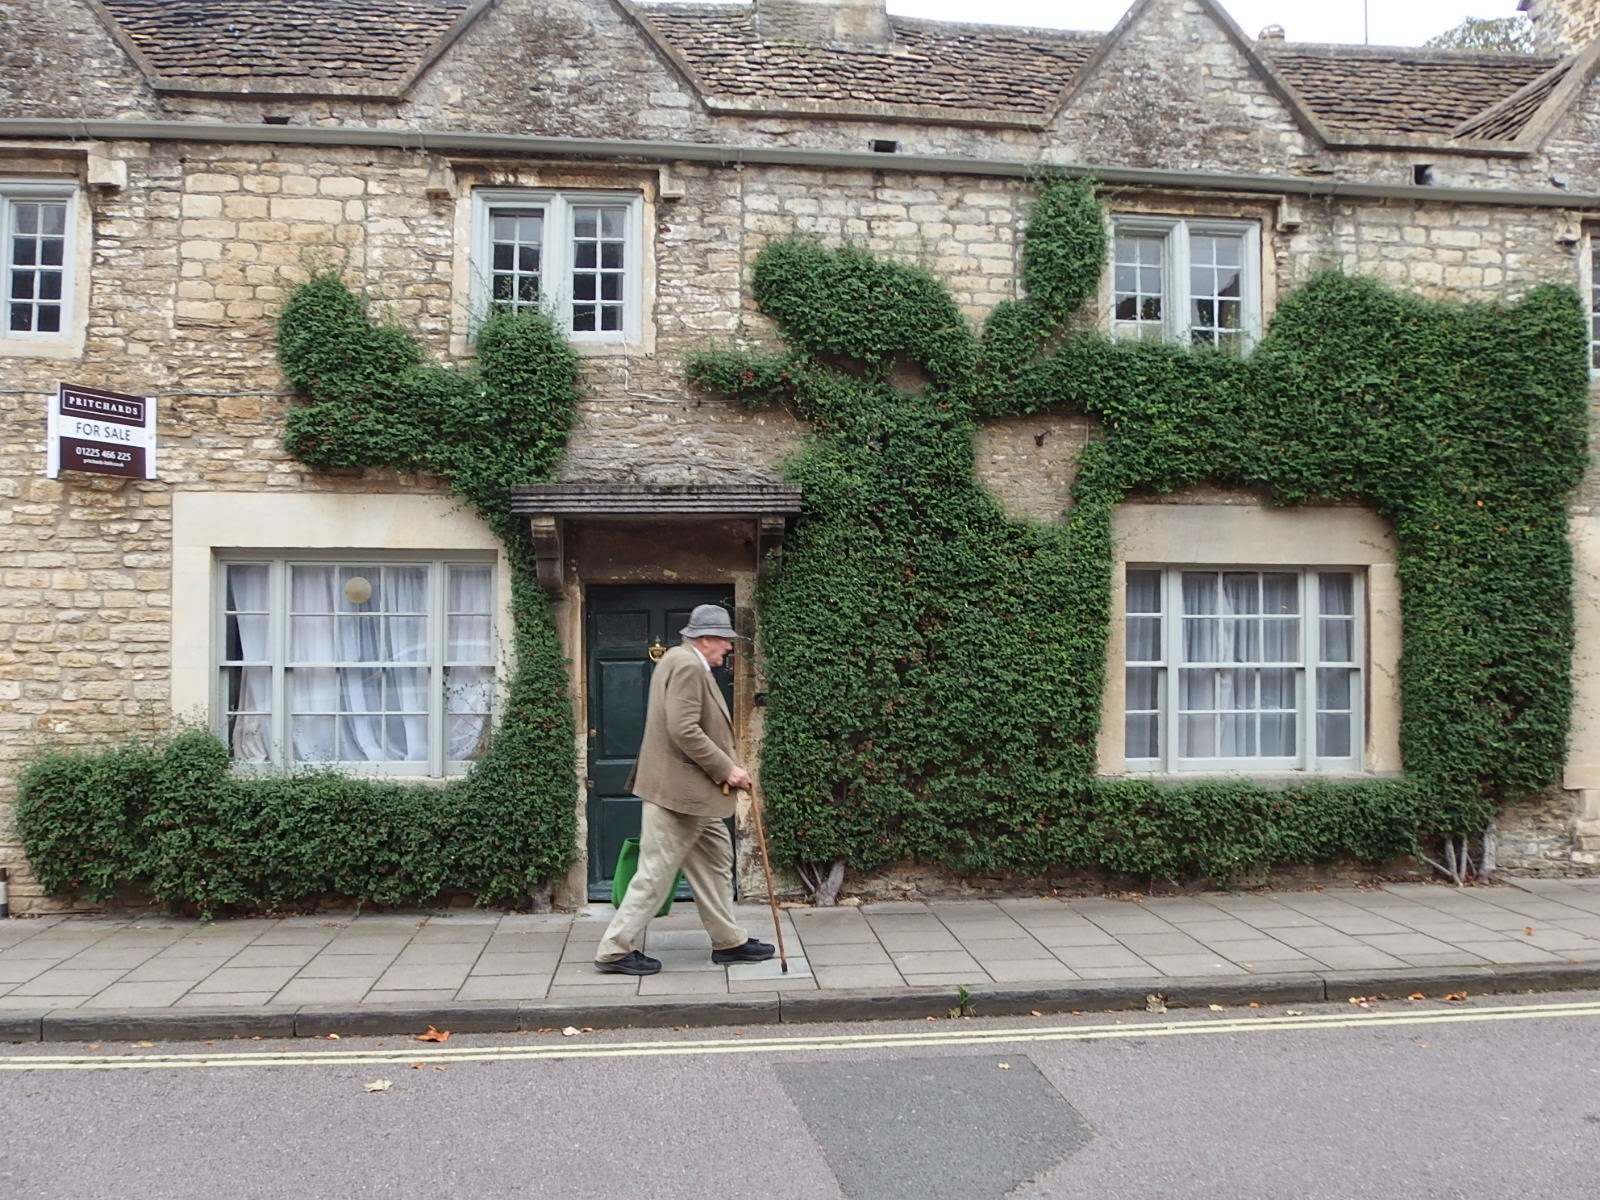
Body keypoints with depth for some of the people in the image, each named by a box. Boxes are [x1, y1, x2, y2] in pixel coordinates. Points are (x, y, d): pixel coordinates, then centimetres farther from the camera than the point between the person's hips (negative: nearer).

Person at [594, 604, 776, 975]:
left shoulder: (683, 661, 15)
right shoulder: (686, 665, -18)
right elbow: (684, 731, -26)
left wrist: (725, 768, 14)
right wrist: (727, 769, -19)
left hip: (692, 790, 11)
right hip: (677, 789, -11)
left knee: (715, 861, 15)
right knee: (656, 873, -2)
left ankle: (728, 941, 24)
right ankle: (615, 950, 7)